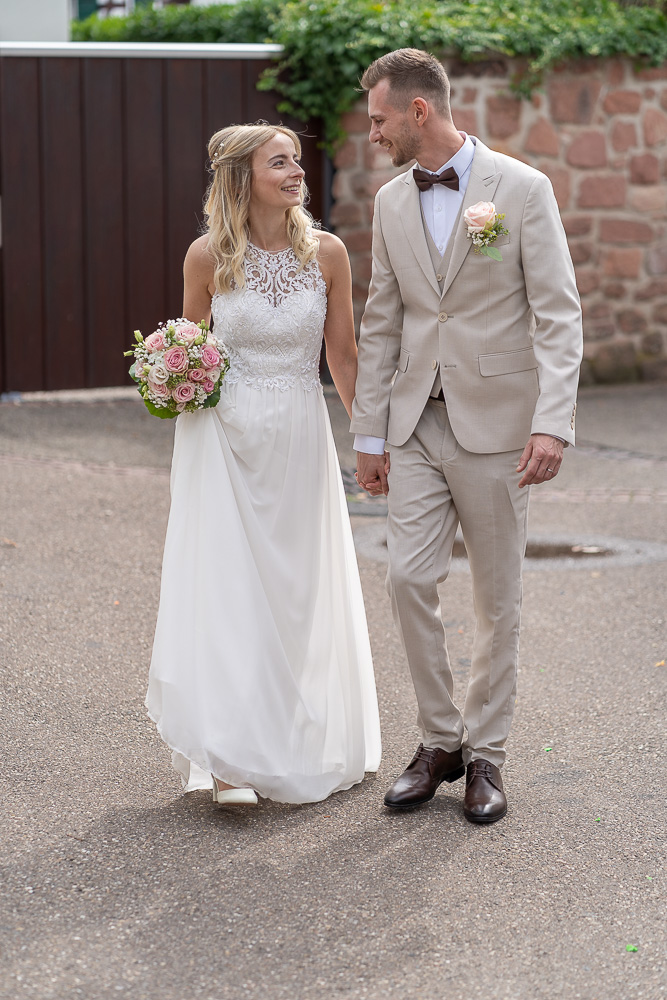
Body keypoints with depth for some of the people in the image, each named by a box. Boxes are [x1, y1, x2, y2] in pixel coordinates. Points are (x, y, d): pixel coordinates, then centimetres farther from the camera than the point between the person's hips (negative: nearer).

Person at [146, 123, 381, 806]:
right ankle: (232, 761, -5)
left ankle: (297, 746, 25)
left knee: (298, 591, 9)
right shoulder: (207, 257, -5)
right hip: (226, 437, -2)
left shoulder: (326, 253, -2)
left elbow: (343, 355, 5)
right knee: (226, 586, -7)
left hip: (299, 441, 2)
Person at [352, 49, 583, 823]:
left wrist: (552, 423, -21)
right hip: (417, 424, 4)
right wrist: (368, 433, 10)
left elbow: (558, 314, -10)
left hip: (494, 424, -4)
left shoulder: (522, 188, -7)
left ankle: (484, 755, 17)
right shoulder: (392, 202, 8)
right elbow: (381, 323, 13)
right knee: (408, 579, -3)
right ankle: (439, 741, 14)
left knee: (497, 597, 4)